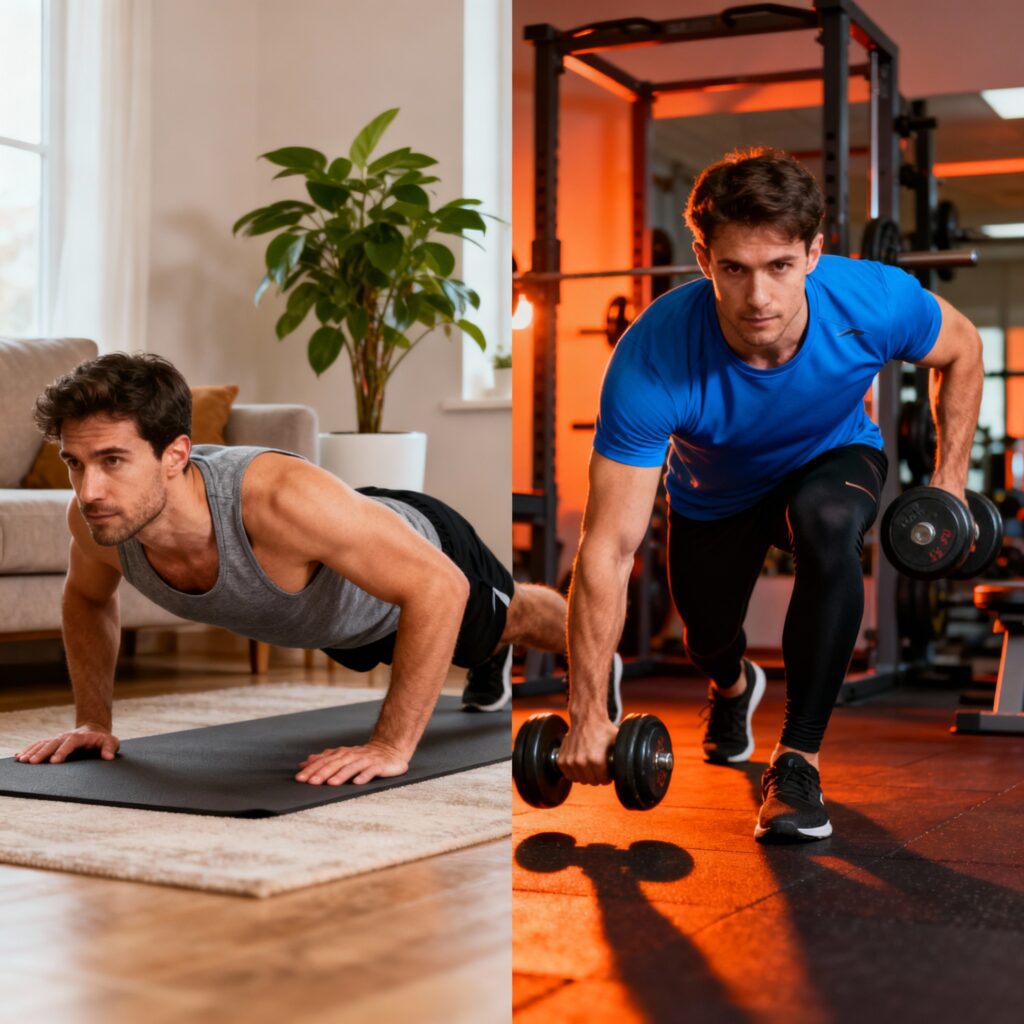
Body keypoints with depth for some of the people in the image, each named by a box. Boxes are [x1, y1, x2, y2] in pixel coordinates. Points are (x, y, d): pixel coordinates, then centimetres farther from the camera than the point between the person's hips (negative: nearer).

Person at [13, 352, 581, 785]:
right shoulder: (96, 518, -33)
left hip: (428, 560, -4)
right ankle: (491, 661, 73)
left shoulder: (277, 497, -52)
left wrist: (392, 746, -46)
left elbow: (438, 585, -46)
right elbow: (87, 596, -7)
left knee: (512, 620, 30)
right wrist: (93, 720, -12)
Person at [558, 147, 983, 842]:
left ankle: (799, 757, -20)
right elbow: (609, 550, -37)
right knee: (708, 636, 12)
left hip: (833, 459, 0)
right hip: (715, 495, 1)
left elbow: (961, 349, -8)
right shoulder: (652, 361, -40)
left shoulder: (875, 302, -35)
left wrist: (950, 478, -12)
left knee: (828, 524, -34)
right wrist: (589, 717, -35)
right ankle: (733, 686, 55)